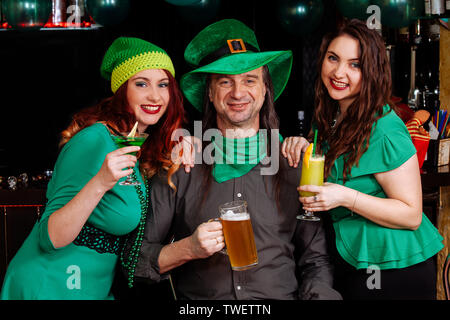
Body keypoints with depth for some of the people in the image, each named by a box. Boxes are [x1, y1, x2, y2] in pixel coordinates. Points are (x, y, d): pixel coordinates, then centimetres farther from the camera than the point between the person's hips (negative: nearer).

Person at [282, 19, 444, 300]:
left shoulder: (385, 131, -21)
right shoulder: (328, 118, 3)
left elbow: (411, 215, -20)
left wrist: (346, 197, -29)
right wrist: (302, 151, -5)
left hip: (396, 269, -7)